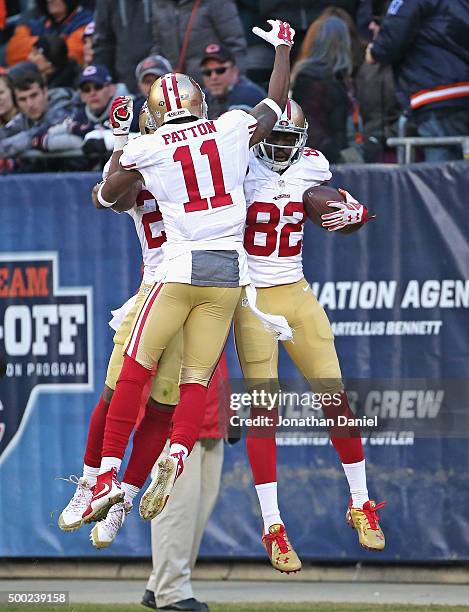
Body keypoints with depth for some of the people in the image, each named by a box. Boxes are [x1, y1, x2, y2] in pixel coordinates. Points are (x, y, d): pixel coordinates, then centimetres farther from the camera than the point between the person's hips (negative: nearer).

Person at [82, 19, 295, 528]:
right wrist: (282, 47, 38)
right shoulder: (234, 129, 4)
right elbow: (276, 103, 24)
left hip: (181, 269, -2)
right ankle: (177, 454, -20)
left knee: (135, 369, 7)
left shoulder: (146, 150, -1)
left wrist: (118, 157, 34)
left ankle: (109, 474, 0)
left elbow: (105, 197, 16)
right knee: (196, 380, 6)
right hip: (230, 274, 3)